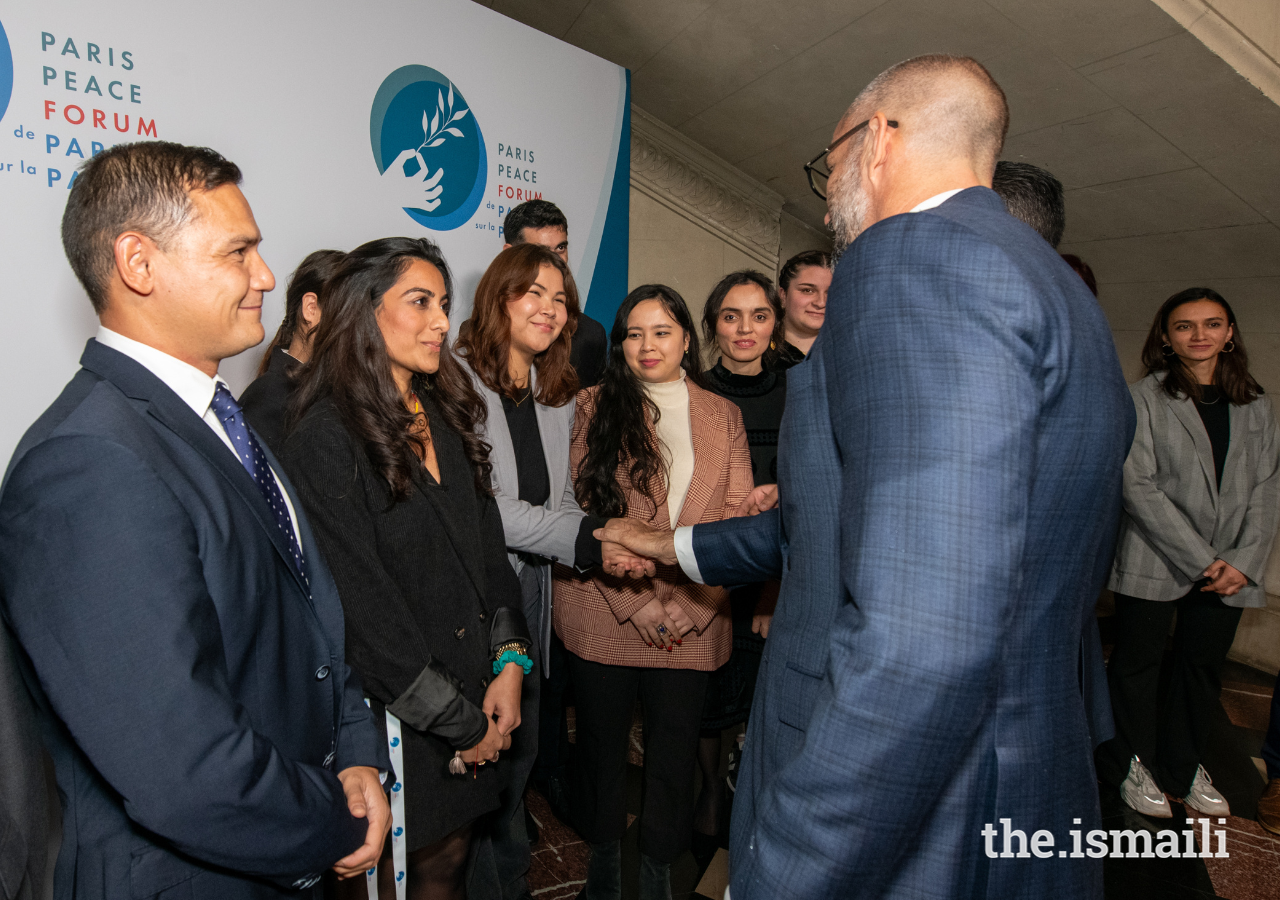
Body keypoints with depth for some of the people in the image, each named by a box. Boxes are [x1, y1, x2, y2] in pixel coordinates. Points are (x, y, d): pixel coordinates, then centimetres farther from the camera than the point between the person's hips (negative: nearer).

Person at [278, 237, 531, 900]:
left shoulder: (446, 417, 7)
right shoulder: (326, 436, -16)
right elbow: (362, 604, -18)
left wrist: (510, 660, -3)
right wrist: (457, 720, -12)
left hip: (478, 702, 6)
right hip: (395, 716, -6)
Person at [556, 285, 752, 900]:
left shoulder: (723, 416, 7)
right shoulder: (595, 407, 2)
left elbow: (737, 519, 0)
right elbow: (582, 512, -5)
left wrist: (687, 605, -10)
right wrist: (635, 602, -11)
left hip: (694, 625, 1)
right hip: (603, 614, -1)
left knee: (674, 752, 10)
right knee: (602, 744, 13)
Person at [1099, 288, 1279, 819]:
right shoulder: (1146, 398, -6)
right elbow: (1138, 486, -12)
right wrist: (1200, 559, -14)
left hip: (1230, 569, 4)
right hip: (1155, 561, -4)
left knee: (1204, 666, 14)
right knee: (1138, 663, 7)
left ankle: (1183, 769, 32)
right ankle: (1131, 765, 26)